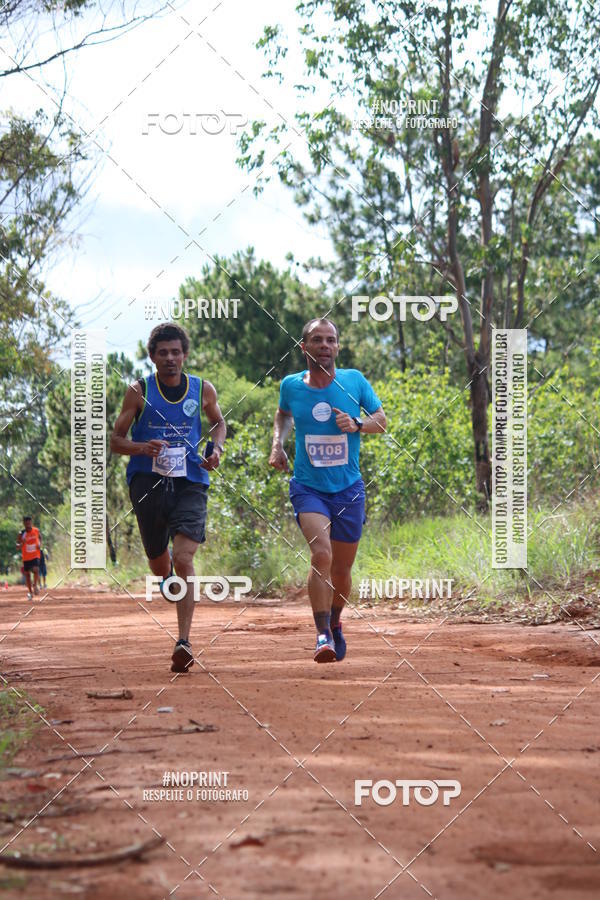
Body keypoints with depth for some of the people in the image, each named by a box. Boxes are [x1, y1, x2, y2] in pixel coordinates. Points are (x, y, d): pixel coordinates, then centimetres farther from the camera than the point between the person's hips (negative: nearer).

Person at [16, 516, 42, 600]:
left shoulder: (36, 531, -4)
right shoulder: (21, 534, -11)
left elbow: (40, 537, 18)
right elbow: (18, 546, -11)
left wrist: (40, 544, 0)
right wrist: (21, 543, -33)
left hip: (35, 555, 0)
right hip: (26, 557, 0)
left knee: (36, 569, -23)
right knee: (27, 574, 6)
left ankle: (36, 585, -2)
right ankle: (30, 592, 17)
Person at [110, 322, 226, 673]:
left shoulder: (203, 390, 3)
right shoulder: (139, 391, -1)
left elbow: (219, 422, 23)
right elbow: (116, 440, 2)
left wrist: (217, 449, 3)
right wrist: (142, 447, -19)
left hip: (190, 482, -1)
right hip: (148, 482, 1)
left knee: (184, 558, -18)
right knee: (159, 563, 12)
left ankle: (185, 642, -21)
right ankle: (168, 576, 53)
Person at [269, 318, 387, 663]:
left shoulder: (354, 380, -3)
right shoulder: (291, 385, 0)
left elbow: (382, 420, 6)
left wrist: (356, 424, -14)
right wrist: (278, 444, 6)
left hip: (348, 489, 1)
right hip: (308, 488, -1)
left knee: (342, 570, 10)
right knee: (321, 554, -25)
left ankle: (335, 622, 40)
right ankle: (323, 635, -19)